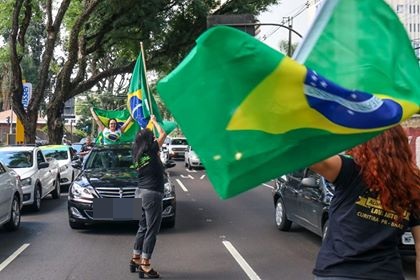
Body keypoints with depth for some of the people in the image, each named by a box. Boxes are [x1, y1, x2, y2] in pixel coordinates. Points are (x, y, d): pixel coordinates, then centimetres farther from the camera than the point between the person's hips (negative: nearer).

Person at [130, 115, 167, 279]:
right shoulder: (151, 151, -10)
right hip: (152, 194, -8)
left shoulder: (137, 155, 8)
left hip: (141, 193, 8)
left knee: (143, 227, 20)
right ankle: (145, 266, -3)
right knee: (151, 230, -3)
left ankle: (135, 259, 27)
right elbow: (163, 135, 2)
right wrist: (154, 121, 16)